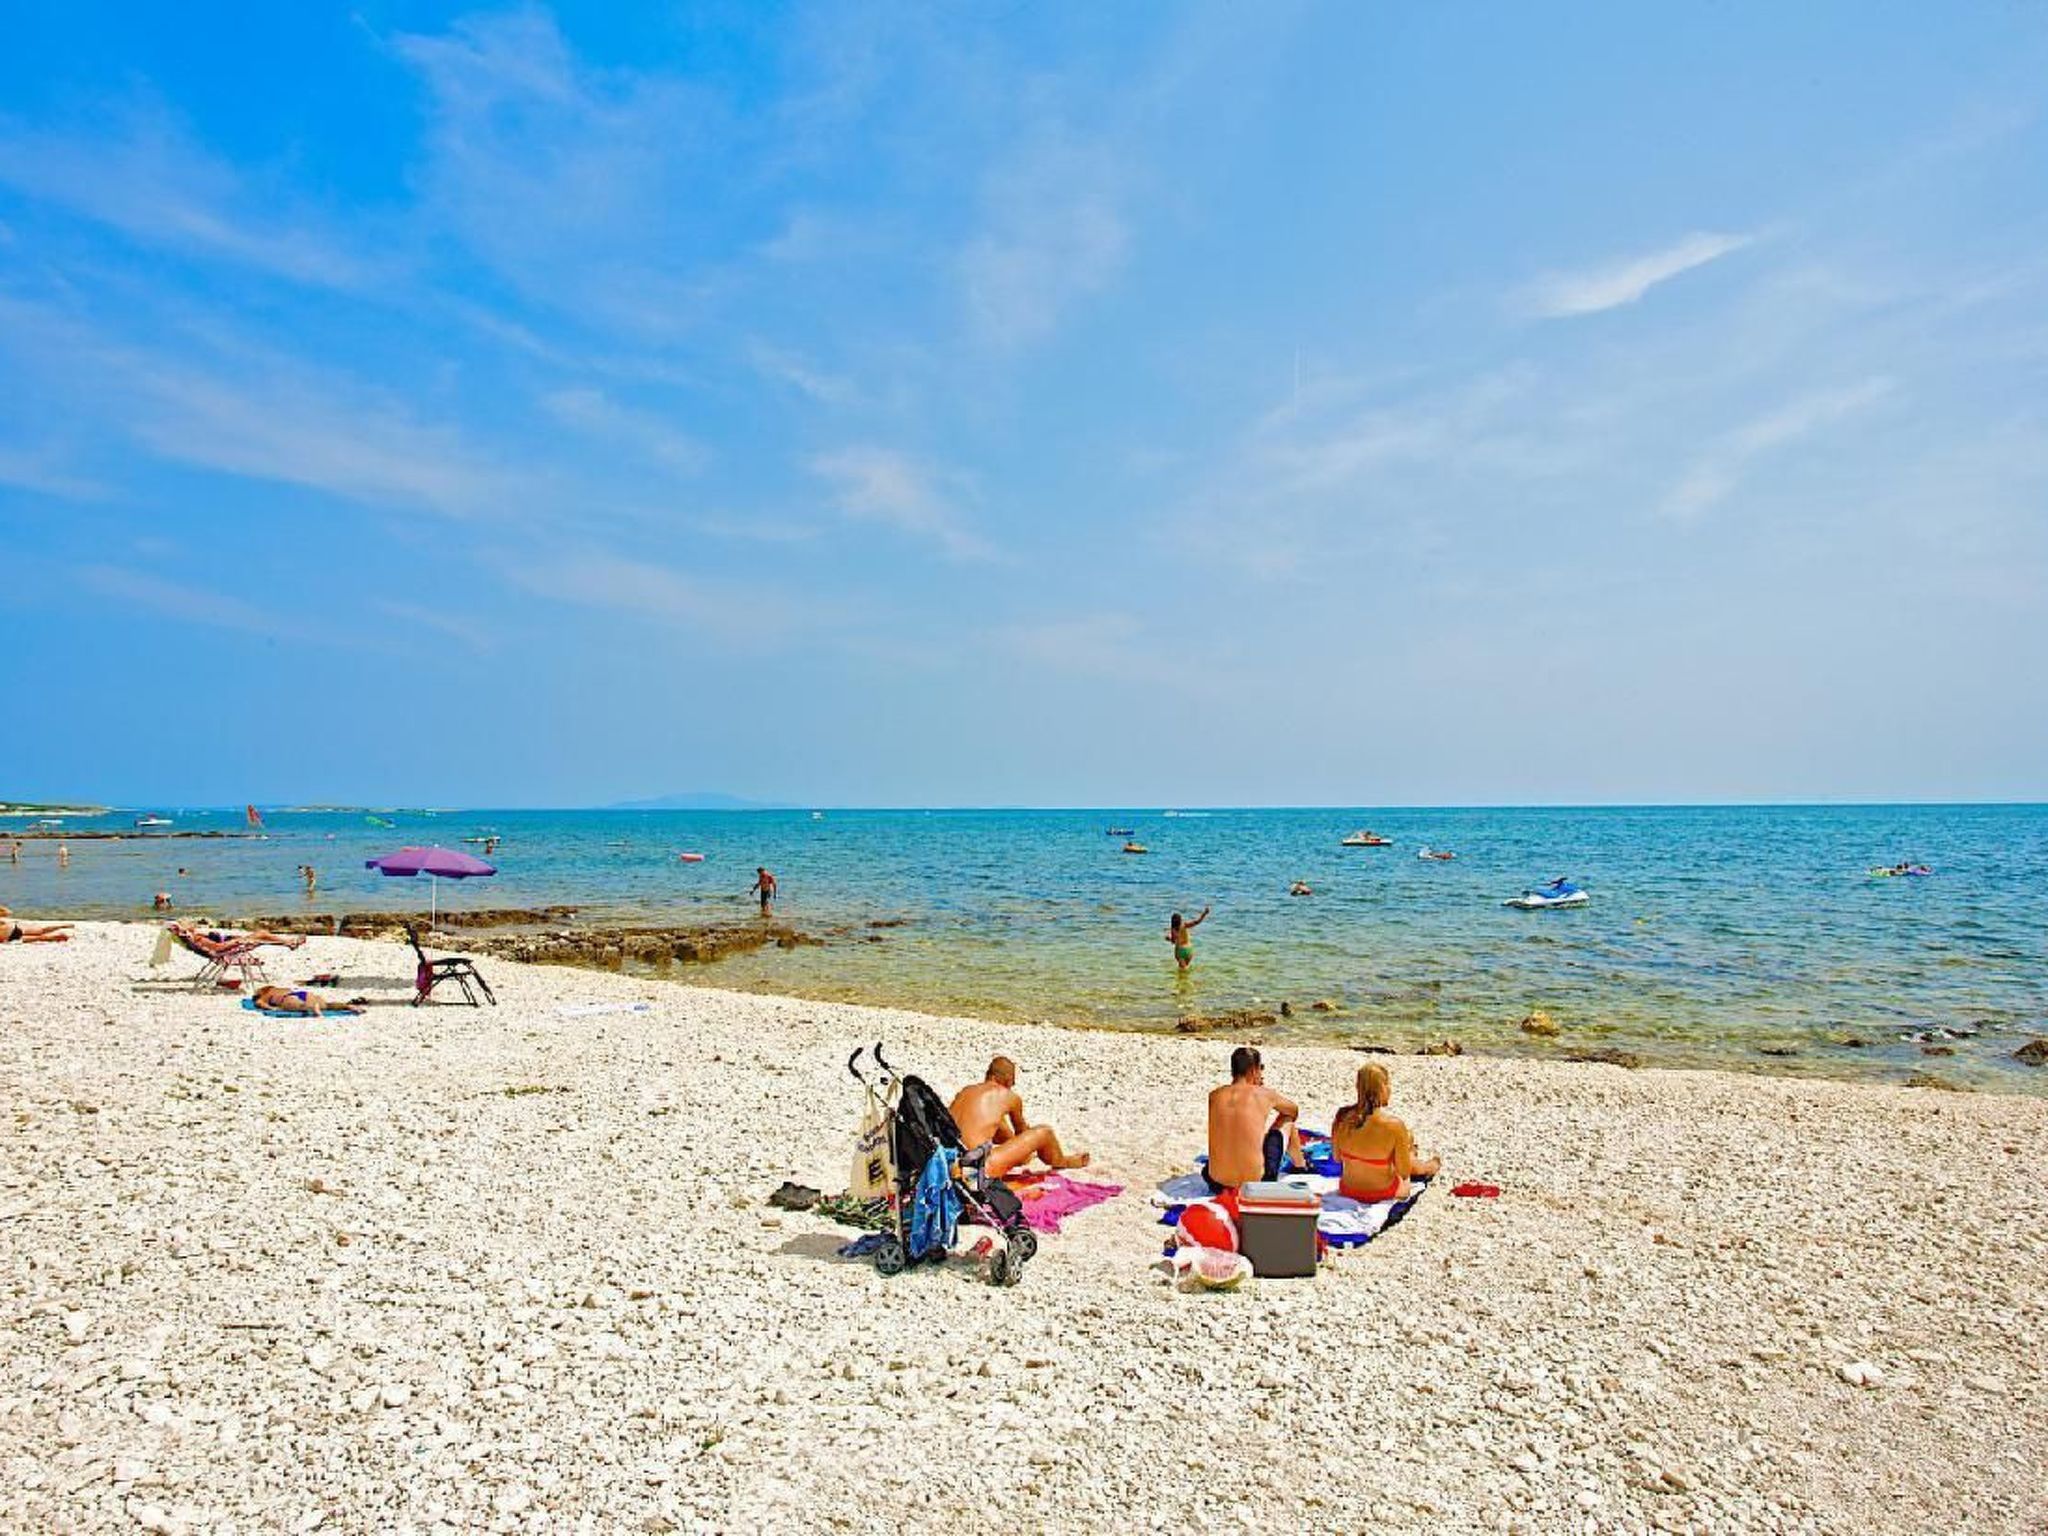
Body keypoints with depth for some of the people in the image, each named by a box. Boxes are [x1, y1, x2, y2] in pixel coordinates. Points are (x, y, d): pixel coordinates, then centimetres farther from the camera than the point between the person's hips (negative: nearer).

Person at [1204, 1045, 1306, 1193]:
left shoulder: (1213, 1096, 0)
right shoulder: (1264, 1094, -5)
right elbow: (1293, 1111, 17)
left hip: (1218, 1184, 2)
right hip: (1256, 1182, -2)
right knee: (1287, 1121, 23)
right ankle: (1300, 1167, 48)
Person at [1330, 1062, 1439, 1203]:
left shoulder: (1342, 1117, -16)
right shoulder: (1394, 1125, -28)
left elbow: (1337, 1159, -1)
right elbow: (1404, 1173, -15)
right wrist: (1409, 1148, 3)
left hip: (1347, 1190, 4)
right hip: (1381, 1194, -4)